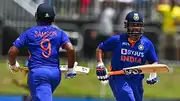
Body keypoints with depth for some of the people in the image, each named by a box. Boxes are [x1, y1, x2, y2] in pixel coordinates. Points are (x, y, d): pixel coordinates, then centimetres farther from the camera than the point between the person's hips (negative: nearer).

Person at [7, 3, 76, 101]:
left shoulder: (29, 33, 4)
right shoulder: (59, 33, 8)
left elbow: (12, 51, 0)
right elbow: (71, 49, -7)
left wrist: (13, 65, 20)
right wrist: (70, 69, 5)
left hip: (37, 73, -4)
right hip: (55, 73, 4)